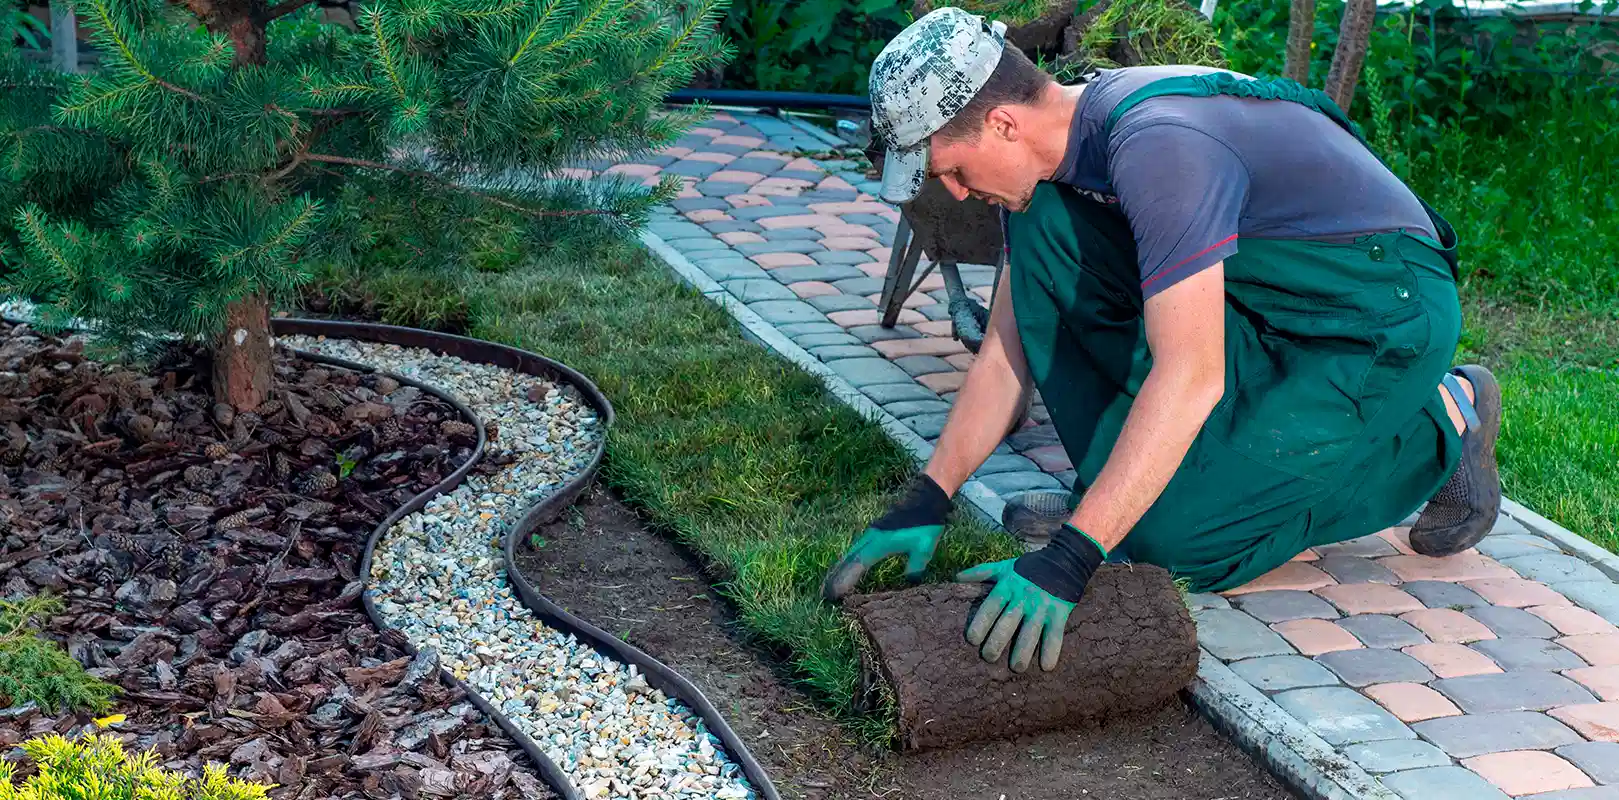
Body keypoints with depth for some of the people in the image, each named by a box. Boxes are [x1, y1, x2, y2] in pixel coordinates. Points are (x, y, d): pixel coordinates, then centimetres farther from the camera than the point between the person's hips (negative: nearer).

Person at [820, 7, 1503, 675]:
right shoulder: (1042, 159, -3)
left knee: (1173, 538, -18)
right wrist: (926, 501, -6)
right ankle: (1124, 486, -1)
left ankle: (1440, 424, 2)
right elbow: (1005, 354, 2)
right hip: (1269, 306, 8)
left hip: (1385, 310, -8)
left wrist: (1070, 557, -40)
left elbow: (1190, 378, -37)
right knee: (1040, 226, -10)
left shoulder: (1156, 144, -31)